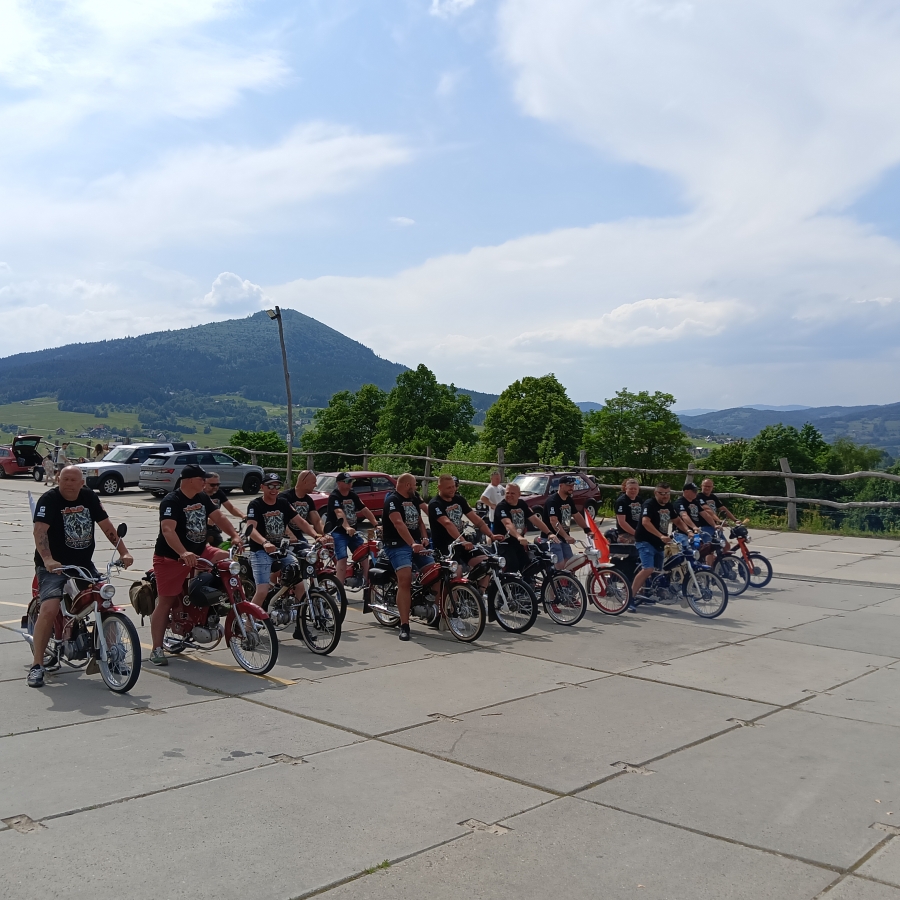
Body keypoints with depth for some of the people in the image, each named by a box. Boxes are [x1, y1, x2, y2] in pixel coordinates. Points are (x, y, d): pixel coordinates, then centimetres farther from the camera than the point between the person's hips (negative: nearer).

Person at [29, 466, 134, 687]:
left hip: (84, 565, 5)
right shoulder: (49, 499, -11)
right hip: (54, 567, -5)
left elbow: (106, 526, 5)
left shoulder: (89, 497, 5)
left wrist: (123, 552, -6)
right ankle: (37, 666, -13)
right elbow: (40, 531, -25)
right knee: (49, 609, -23)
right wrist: (48, 560, -41)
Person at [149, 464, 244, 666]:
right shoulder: (171, 501, -18)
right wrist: (183, 553, -44)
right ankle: (156, 649, 7)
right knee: (165, 602, -1)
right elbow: (168, 530, -31)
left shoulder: (202, 498, 6)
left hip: (199, 552, 7)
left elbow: (218, 516, 4)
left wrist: (234, 535, -12)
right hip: (171, 558, -7)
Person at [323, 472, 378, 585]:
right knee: (342, 558, -20)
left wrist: (376, 524, -8)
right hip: (338, 532, -7)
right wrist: (347, 527, -47)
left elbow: (365, 510, 3)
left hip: (352, 531, 7)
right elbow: (339, 512, -31)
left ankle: (367, 582, 14)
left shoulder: (353, 495, 8)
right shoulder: (334, 496, -14)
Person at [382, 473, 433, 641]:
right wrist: (412, 544, -37)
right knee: (405, 580, -23)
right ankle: (404, 625, -20)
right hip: (397, 545, -7)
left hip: (417, 543, 7)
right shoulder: (392, 499, -10)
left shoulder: (414, 498, 16)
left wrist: (424, 538, 0)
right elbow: (399, 523, -24)